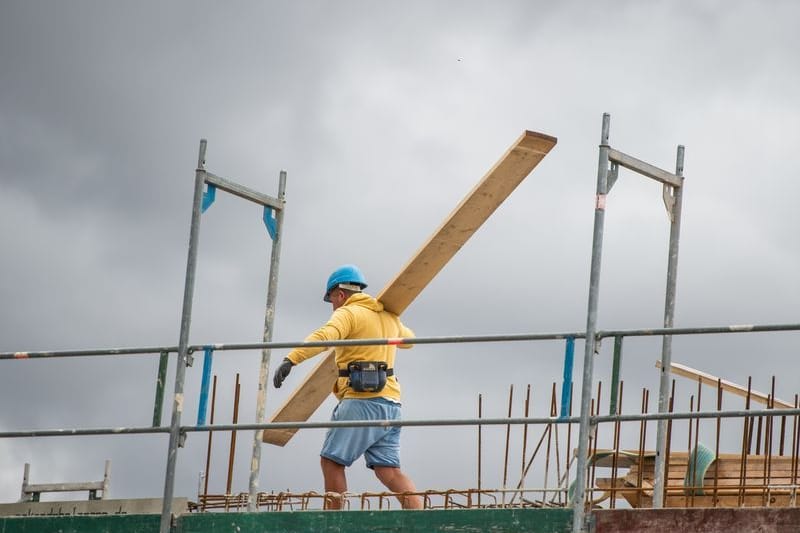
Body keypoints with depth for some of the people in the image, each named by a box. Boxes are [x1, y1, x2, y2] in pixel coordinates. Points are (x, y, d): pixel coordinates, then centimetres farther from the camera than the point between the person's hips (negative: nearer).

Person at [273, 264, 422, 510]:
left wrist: (291, 359, -33)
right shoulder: (389, 316, 22)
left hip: (362, 401, -8)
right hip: (389, 403, 8)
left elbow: (323, 336, -23)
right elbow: (408, 339, 43)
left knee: (332, 460, -1)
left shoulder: (348, 313, -2)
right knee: (388, 470, 2)